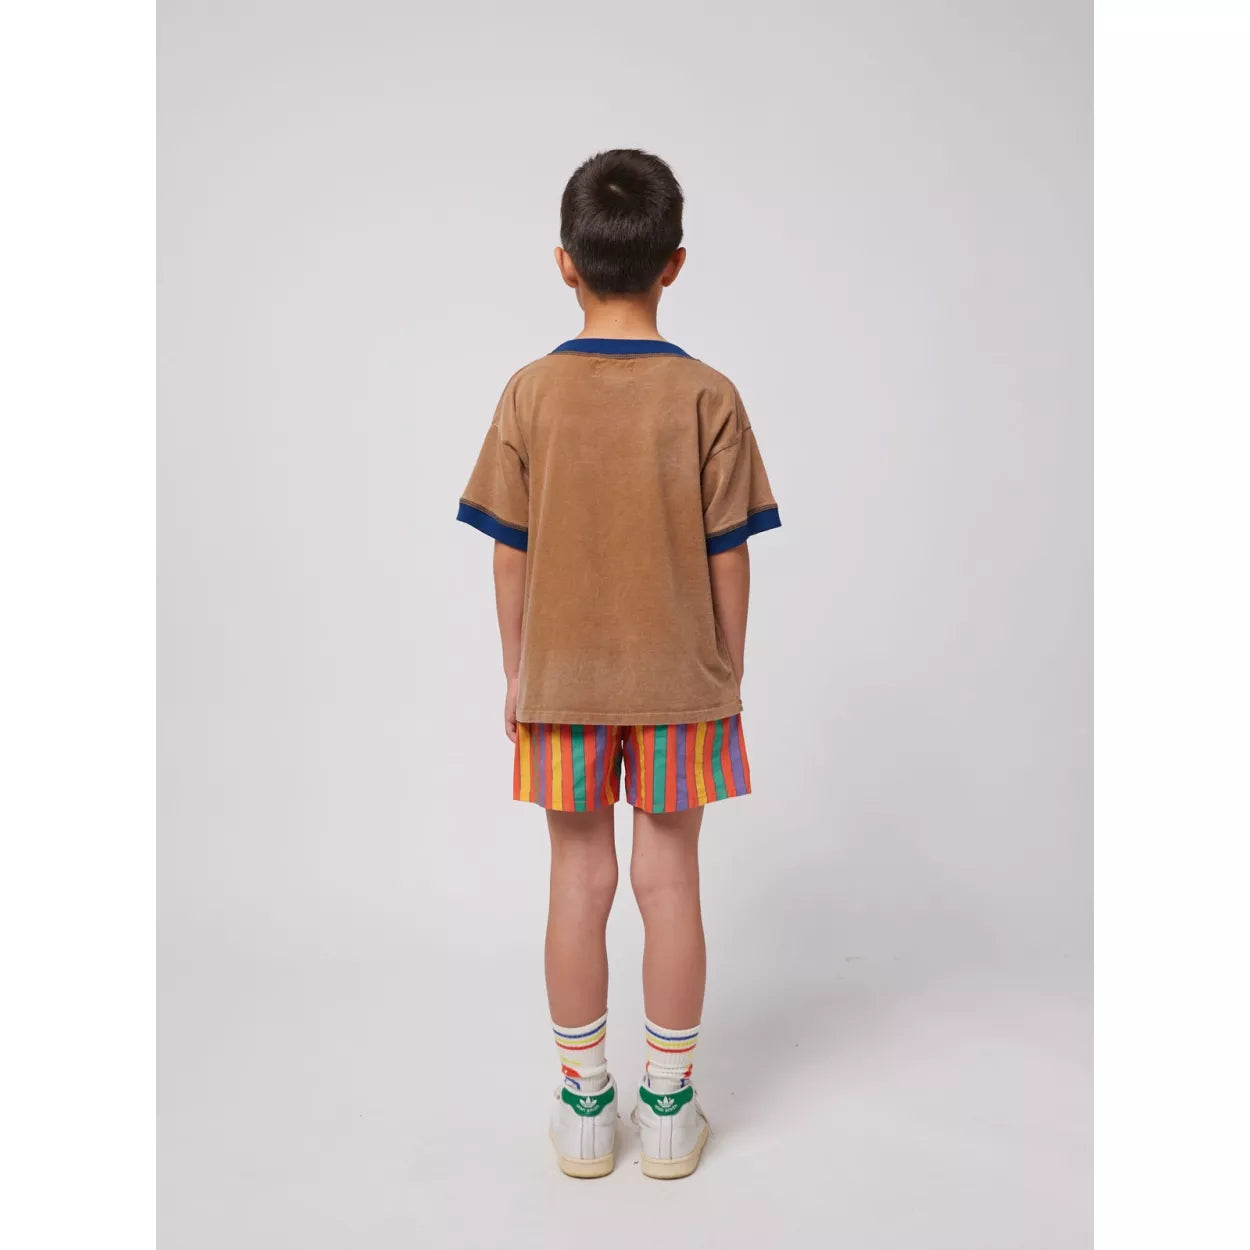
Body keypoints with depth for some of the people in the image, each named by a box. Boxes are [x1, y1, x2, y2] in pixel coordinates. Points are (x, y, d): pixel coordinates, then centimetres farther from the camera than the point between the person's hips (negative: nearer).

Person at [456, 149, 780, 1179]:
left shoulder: (531, 394, -6)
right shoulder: (708, 397, -8)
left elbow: (510, 554, -3)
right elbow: (729, 558, -6)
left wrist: (516, 671, 9)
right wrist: (729, 673, 6)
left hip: (563, 680, 1)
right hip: (679, 679, -1)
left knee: (580, 881, 11)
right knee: (671, 880, 10)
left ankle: (585, 1108, 24)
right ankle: (670, 1110, 23)